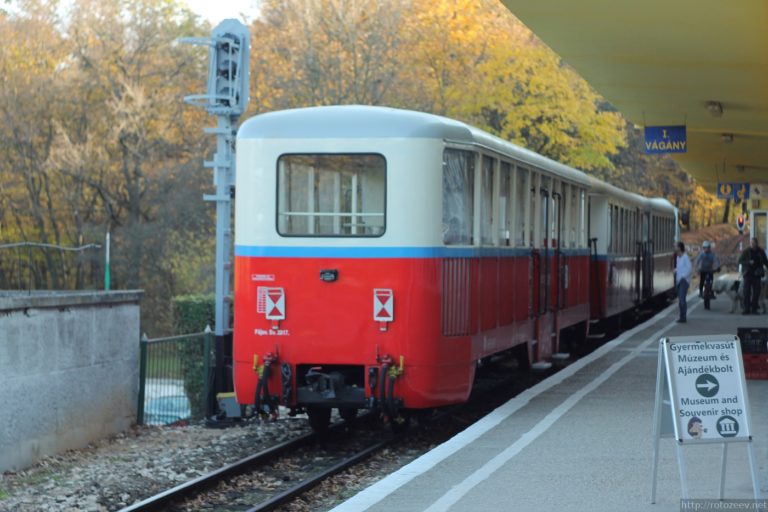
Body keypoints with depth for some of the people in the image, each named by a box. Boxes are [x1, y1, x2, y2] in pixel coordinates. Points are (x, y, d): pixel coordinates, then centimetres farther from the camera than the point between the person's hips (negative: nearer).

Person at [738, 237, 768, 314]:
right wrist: (748, 262, -16)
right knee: (747, 291, -5)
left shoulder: (760, 252, 6)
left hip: (757, 275, 2)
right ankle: (747, 309, -3)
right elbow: (740, 261, -1)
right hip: (748, 274, -2)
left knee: (756, 292, 0)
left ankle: (754, 309, 5)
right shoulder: (746, 251, -1)